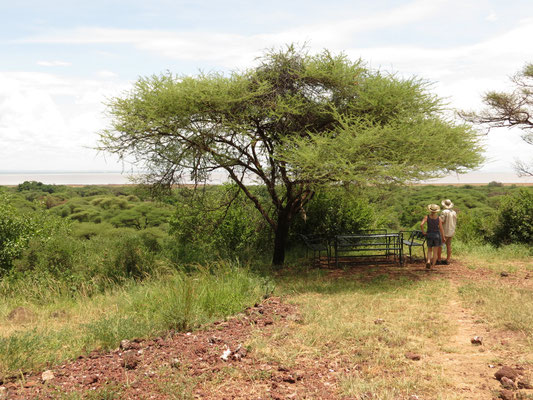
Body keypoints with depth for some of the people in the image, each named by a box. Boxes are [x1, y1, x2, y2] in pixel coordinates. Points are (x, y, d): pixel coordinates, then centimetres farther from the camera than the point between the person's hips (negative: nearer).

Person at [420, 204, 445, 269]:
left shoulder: (427, 217, -8)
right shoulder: (439, 219, -10)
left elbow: (421, 224, -21)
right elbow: (441, 229, -9)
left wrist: (423, 232, -7)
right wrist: (443, 237, 2)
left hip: (429, 235, 1)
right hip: (437, 235, -1)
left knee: (429, 250, 16)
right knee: (435, 252, 7)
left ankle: (428, 261, -10)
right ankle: (433, 266, 7)